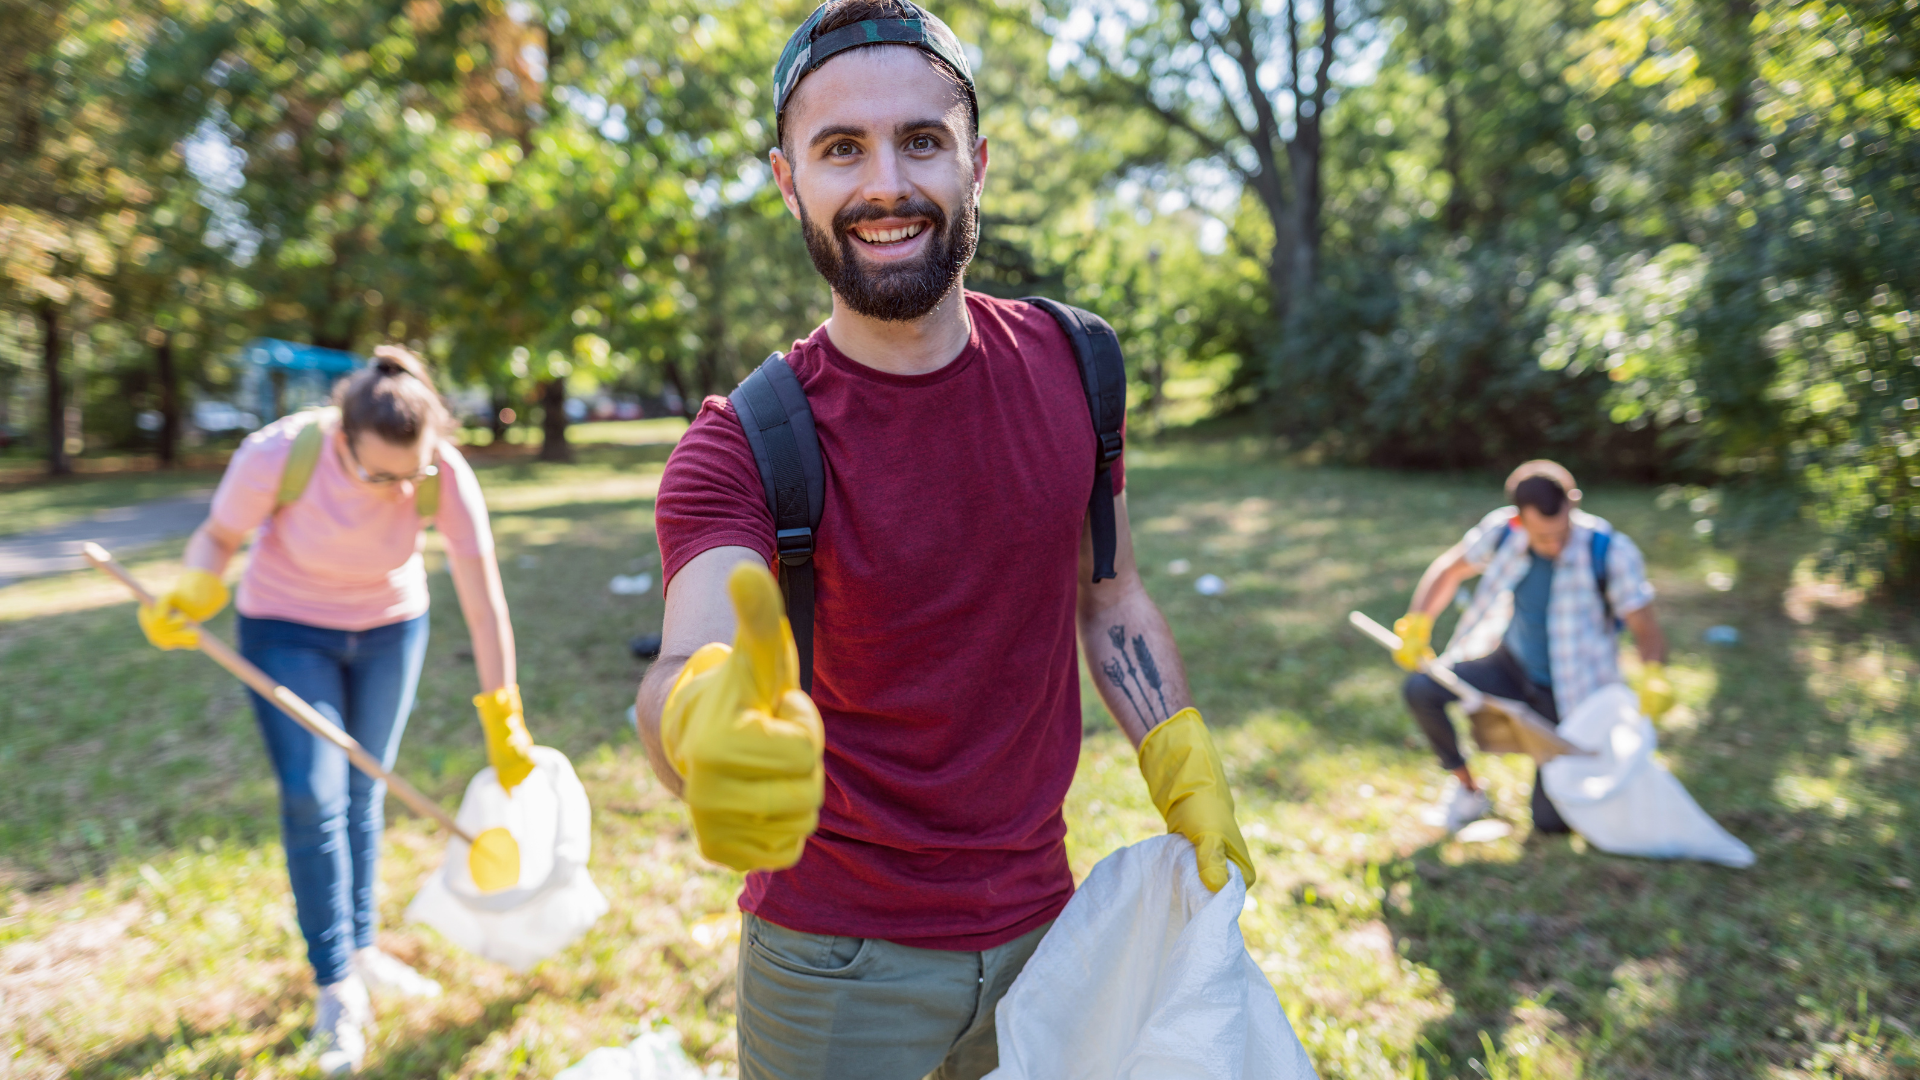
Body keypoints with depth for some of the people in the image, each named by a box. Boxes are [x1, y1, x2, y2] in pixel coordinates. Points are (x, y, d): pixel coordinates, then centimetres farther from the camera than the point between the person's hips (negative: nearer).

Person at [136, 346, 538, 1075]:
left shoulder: (445, 475, -29)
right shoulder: (278, 454, -32)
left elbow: (484, 601, -24)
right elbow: (218, 537, -12)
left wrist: (503, 721, -22)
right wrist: (196, 590, -35)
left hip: (391, 627, 2)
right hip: (287, 629, -1)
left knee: (364, 792, 11)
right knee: (314, 797, -6)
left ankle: (361, 949, 30)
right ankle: (336, 987, 9)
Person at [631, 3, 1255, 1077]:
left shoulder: (1069, 365, -6)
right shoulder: (744, 444, -17)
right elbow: (691, 656, -34)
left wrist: (1188, 775, -3)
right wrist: (703, 724, -56)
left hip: (1041, 922, 4)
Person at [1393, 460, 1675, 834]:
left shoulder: (1611, 552, -24)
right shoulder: (1503, 530, -15)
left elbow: (1647, 631, -19)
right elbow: (1449, 570, 2)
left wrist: (1654, 676, -40)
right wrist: (1416, 626, -9)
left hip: (1569, 691, -3)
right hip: (1510, 665, 3)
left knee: (1550, 820, -6)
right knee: (1420, 689, -21)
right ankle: (1468, 789, 3)